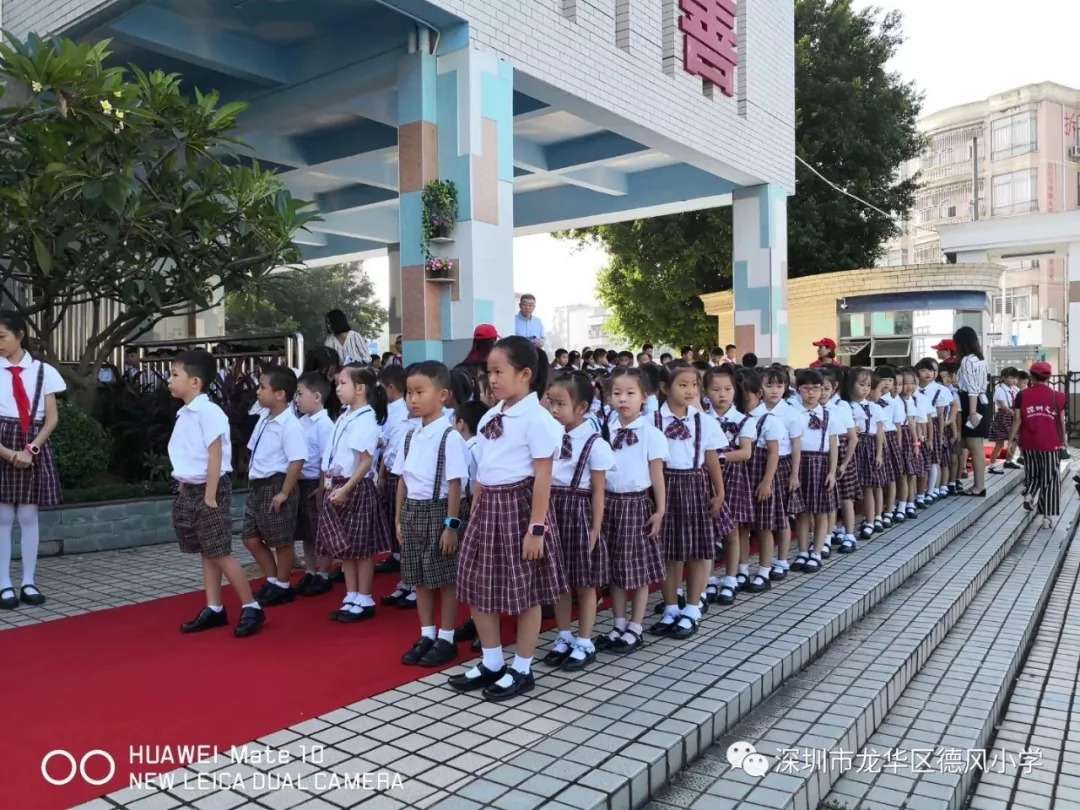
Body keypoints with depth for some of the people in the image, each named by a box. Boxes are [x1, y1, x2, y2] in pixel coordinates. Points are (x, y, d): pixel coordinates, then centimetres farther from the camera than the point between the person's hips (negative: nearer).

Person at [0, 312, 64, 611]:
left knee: (28, 516, 6)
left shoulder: (43, 371, 2)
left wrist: (30, 449, -10)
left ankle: (29, 582, 14)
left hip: (34, 448, 1)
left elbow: (52, 418, 1)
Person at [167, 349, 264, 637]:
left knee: (220, 553, -5)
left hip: (208, 489, -9)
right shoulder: (184, 414, 10)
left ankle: (251, 607, 5)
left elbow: (216, 457, -19)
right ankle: (214, 609, 21)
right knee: (206, 553, 13)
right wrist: (184, 489, 14)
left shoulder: (208, 412, -17)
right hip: (189, 490, 9)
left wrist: (209, 497, -18)